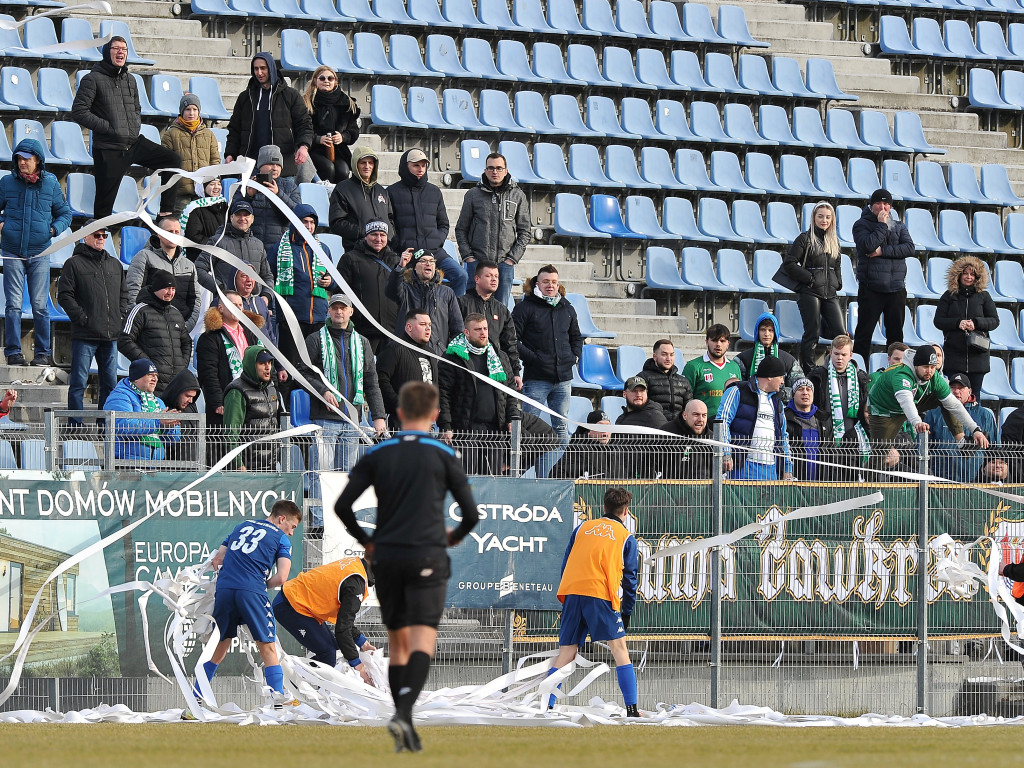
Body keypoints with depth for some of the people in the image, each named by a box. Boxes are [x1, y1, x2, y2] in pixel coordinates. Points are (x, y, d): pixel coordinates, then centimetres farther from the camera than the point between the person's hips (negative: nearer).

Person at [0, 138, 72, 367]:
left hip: (39, 253, 0)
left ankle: (43, 352, 7)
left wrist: (55, 228, -5)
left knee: (40, 305, 1)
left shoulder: (51, 184, 4)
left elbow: (65, 213, 13)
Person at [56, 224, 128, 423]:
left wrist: (120, 315, 9)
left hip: (110, 335, 6)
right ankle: (76, 426, -4)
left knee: (110, 383, 8)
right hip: (84, 336, -6)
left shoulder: (114, 264, 17)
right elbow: (64, 295, -7)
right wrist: (81, 318, -13)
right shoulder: (74, 264, -1)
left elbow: (123, 293, 25)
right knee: (79, 383, -6)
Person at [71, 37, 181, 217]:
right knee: (105, 201, -4)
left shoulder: (130, 80, 15)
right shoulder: (93, 79, -5)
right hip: (108, 149, -6)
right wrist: (107, 127, -16)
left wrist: (136, 125, 8)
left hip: (134, 143, 6)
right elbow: (79, 112, -12)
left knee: (173, 160, -2)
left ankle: (166, 212, 3)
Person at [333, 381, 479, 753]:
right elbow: (471, 513, 1)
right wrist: (455, 537, 22)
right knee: (423, 638, -8)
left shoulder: (377, 454, 6)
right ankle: (404, 712, -29)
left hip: (386, 556, 3)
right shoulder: (444, 455, 0)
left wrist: (364, 539, 19)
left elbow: (342, 505, 2)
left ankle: (405, 721, 12)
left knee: (398, 641, 13)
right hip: (427, 556, -3)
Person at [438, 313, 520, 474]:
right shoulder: (454, 357, 0)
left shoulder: (500, 358, 17)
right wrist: (445, 427, -11)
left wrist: (513, 417, 7)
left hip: (495, 430, 5)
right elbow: (442, 393, -3)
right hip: (466, 429, -5)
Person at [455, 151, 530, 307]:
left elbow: (524, 232, 8)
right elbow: (461, 229, 9)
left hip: (505, 264, 0)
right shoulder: (473, 195, 5)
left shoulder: (518, 196, 6)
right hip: (476, 261, 0)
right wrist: (467, 256, -3)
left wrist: (513, 258, -3)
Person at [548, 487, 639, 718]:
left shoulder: (582, 528, 20)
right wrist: (627, 612, 17)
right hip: (601, 595, -3)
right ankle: (632, 710, -9)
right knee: (619, 647, 0)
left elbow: (565, 566, 20)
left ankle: (547, 706, 3)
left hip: (571, 594, 3)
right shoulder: (626, 538, 11)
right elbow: (629, 578, 10)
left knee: (566, 653, 9)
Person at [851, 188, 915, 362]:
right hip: (870, 288, -3)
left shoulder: (899, 227, 14)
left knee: (896, 334, 6)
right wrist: (882, 225, -8)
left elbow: (910, 248, -2)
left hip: (896, 289, 3)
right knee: (864, 333, -3)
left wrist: (883, 251, -11)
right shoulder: (862, 225, 4)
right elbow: (869, 245, -15)